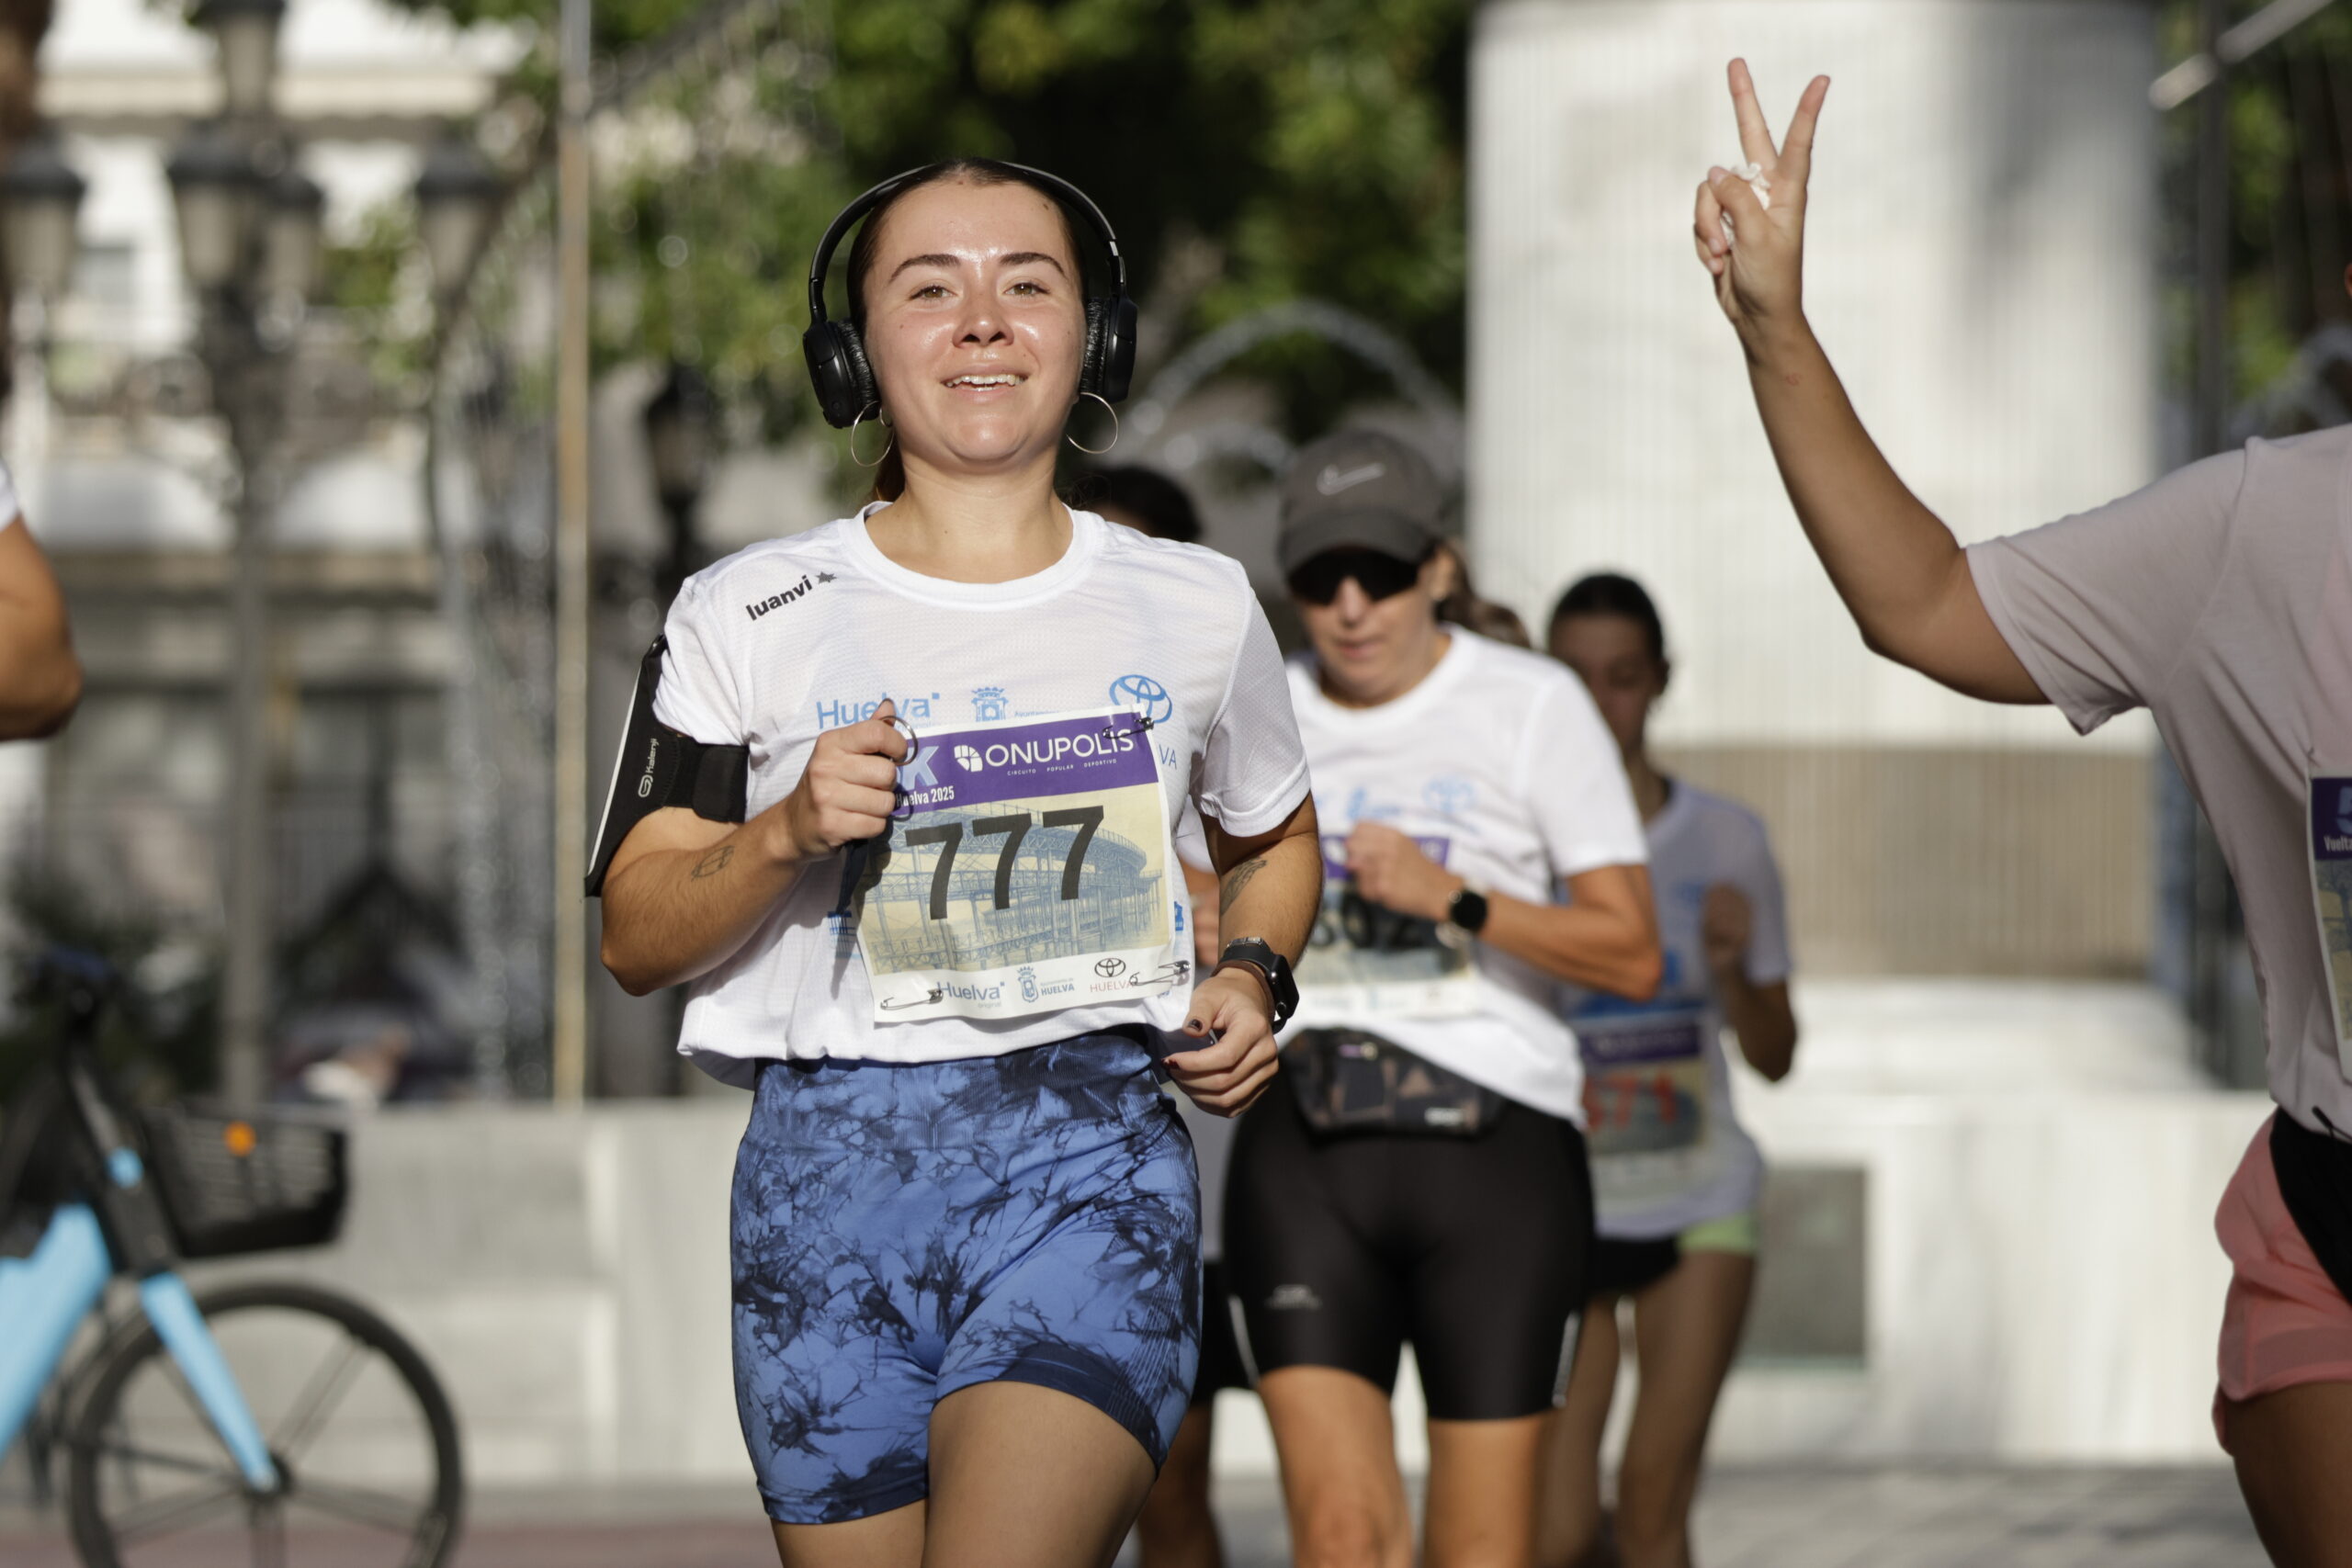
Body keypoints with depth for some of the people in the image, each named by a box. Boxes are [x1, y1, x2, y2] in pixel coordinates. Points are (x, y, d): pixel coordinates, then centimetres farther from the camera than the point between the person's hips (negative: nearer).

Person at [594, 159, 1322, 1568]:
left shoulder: (1198, 608, 10)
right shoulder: (747, 618, 6)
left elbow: (1276, 840, 29)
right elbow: (637, 937, 6)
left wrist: (1253, 979, 8)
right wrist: (788, 832, -12)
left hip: (1095, 1151, -1)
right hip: (831, 1169, 1)